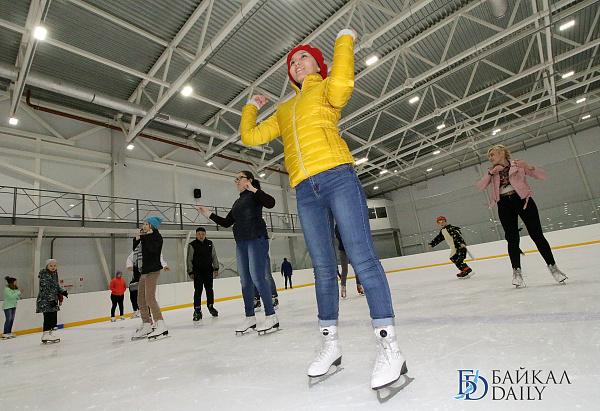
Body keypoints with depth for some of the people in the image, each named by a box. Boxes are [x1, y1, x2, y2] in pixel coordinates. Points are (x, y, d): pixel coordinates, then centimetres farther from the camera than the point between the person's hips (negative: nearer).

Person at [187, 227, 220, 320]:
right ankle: (197, 310, 2)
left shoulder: (210, 243, 6)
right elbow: (189, 259, -3)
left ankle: (211, 306, 24)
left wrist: (216, 268, 8)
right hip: (197, 270, -3)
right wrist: (190, 272, -6)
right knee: (198, 290, -5)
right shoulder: (192, 245, -4)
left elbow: (214, 256, 11)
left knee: (209, 289, 9)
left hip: (208, 270, 3)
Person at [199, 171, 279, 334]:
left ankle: (271, 317, -10)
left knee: (257, 277, -15)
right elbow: (227, 223, 26)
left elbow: (270, 203, -16)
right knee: (245, 281, 5)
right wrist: (209, 214, 21)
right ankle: (250, 317, 13)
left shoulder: (255, 195, 3)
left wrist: (254, 190, -20)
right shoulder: (237, 202, 24)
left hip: (256, 239, -8)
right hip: (241, 242, 8)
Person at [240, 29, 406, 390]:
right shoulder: (284, 111, 30)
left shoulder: (326, 88, 15)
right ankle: (330, 343, 12)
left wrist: (345, 40, 4)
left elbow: (342, 82, -10)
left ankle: (389, 346, -9)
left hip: (338, 177, -4)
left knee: (362, 257, -13)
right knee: (323, 267, 3)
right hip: (305, 191, 5)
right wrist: (252, 106, 40)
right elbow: (250, 136, 28)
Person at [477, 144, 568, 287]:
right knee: (512, 239, -5)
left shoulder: (518, 165, 7)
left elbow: (543, 176, 2)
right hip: (504, 205, 2)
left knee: (537, 235, -4)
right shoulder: (492, 172, 15)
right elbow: (480, 187, 0)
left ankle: (552, 266, 7)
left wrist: (529, 167, -14)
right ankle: (516, 270, -2)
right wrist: (491, 172, -10)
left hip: (522, 200, -2)